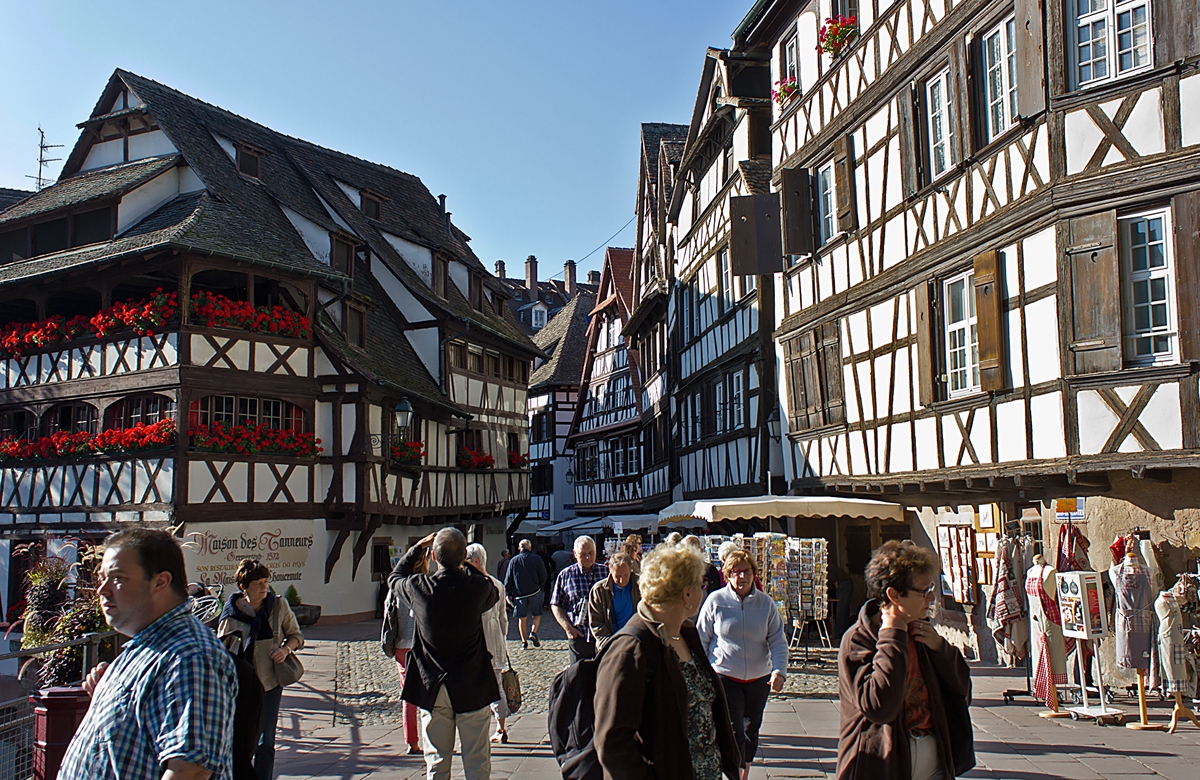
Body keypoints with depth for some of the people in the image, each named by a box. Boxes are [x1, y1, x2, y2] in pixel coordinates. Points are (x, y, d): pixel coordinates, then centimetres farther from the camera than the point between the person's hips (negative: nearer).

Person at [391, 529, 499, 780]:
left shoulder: (419, 587, -11)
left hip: (433, 687, 1)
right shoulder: (477, 586, -13)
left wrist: (418, 547, 16)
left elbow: (394, 576, 13)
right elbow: (494, 596, 13)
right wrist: (464, 565, 18)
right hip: (472, 688, -1)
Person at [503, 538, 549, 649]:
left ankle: (524, 641, 5)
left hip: (519, 593, 1)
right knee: (536, 615, 12)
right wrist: (541, 588, 15)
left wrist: (509, 594, 10)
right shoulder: (537, 559, 2)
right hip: (535, 591, -1)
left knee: (522, 618, 7)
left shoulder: (513, 561, 5)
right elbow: (544, 577, 1)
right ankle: (533, 633, -9)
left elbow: (508, 580, 4)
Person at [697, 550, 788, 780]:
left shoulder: (766, 603, -2)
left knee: (751, 730, 18)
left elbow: (778, 642, 1)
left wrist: (779, 671, -14)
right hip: (725, 677, -3)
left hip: (759, 679, 3)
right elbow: (701, 639, -1)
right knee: (733, 732, -9)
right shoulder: (716, 601, -8)